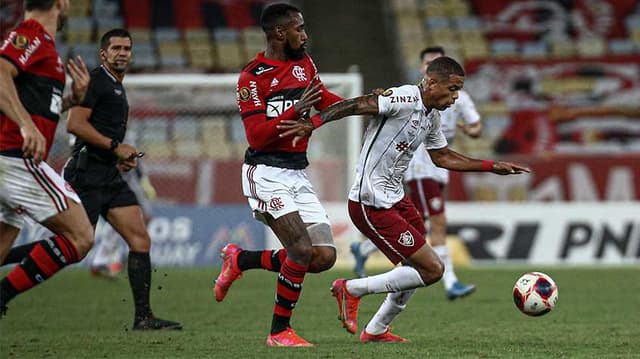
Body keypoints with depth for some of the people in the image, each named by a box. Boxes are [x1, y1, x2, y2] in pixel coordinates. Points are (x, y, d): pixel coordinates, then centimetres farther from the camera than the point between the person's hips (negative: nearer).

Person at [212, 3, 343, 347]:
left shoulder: (304, 63, 11)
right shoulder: (252, 77, -11)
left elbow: (323, 99, 29)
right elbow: (256, 137, -17)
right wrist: (295, 112, -27)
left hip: (298, 175, 7)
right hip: (267, 173, -7)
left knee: (324, 257, -1)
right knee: (301, 250, -19)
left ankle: (239, 260, 18)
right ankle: (279, 331, -3)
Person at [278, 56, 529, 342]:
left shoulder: (432, 117, 12)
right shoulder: (405, 99, -17)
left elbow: (443, 157, 27)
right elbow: (356, 105, -25)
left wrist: (491, 167, 26)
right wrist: (312, 123, -36)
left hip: (394, 198, 10)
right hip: (371, 206, -10)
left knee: (419, 268, 22)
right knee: (432, 270, -10)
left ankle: (376, 331, 36)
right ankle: (352, 290, 2)